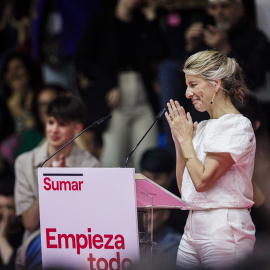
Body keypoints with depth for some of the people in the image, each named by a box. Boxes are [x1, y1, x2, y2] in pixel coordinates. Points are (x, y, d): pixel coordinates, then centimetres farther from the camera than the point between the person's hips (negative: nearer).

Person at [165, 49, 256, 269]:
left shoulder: (237, 126, -9)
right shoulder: (203, 127, 15)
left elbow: (201, 181, -17)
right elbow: (184, 186, 16)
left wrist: (185, 138, -6)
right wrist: (179, 140, 10)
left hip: (224, 229, -8)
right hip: (194, 226, 8)